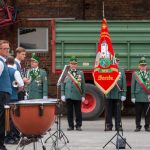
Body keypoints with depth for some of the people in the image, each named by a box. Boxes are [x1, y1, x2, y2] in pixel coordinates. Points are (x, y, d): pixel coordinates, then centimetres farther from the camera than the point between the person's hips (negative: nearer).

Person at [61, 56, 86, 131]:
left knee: (78, 112, 2)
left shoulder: (80, 73, 8)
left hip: (77, 96, -1)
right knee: (69, 112, 3)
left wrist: (83, 95, 3)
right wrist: (62, 95, 2)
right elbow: (63, 84, 9)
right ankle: (71, 125, 10)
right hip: (68, 96, 1)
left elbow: (83, 85, 7)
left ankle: (78, 125, 9)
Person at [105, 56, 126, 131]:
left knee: (118, 111, 3)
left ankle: (118, 126, 7)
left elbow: (124, 83, 5)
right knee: (108, 112, 2)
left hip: (118, 95, 1)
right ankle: (108, 126, 8)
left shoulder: (122, 71, 9)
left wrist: (124, 94, -1)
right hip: (109, 95, -1)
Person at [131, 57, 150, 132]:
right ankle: (138, 126, 10)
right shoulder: (135, 74, 7)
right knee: (138, 113, 3)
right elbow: (133, 86, 5)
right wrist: (132, 96, 0)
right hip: (138, 97, -1)